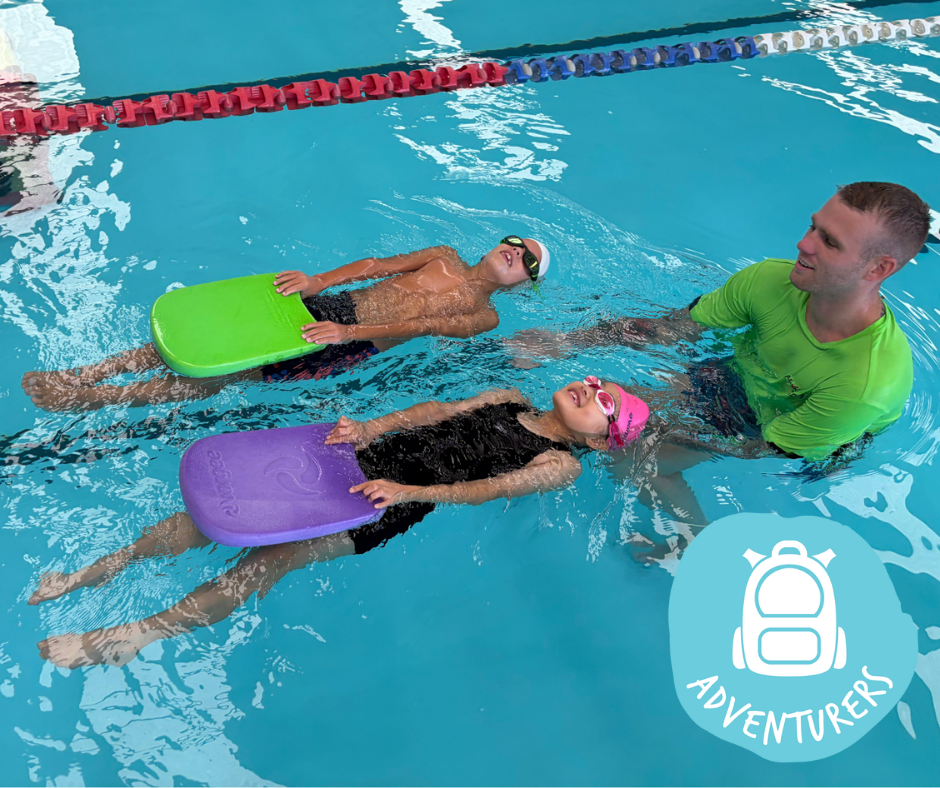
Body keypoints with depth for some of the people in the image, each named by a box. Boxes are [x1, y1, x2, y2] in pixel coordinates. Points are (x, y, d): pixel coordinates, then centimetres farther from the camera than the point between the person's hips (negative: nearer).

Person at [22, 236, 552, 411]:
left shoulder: (484, 316, 1)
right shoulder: (446, 259, 19)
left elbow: (421, 326, -13)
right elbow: (380, 264, 11)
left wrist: (349, 332, -23)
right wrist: (320, 280, -4)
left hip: (355, 345, -5)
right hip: (335, 305, 6)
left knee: (220, 372, -15)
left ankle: (91, 399, -12)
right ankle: (86, 373, -3)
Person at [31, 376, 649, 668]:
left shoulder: (563, 465, 0)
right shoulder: (512, 400, 19)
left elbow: (485, 488, -11)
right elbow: (443, 409, 12)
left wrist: (407, 491, -20)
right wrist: (372, 427, -2)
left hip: (396, 508, -5)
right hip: (378, 455, 6)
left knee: (270, 561, -17)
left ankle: (129, 638, -11)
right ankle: (111, 563, 8)